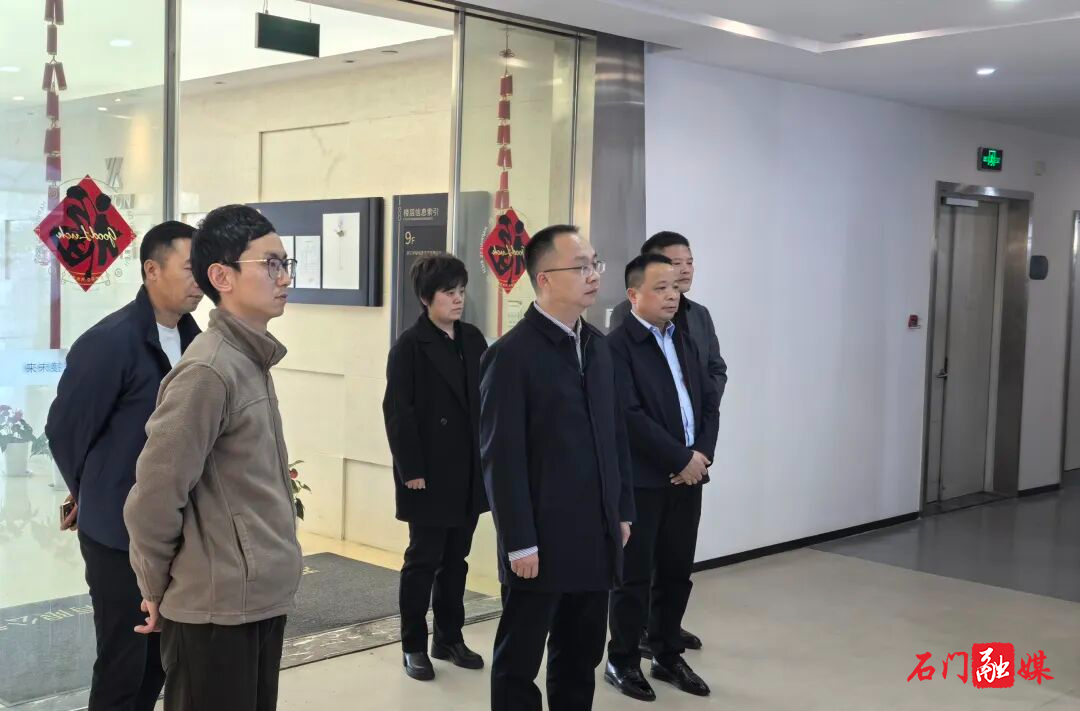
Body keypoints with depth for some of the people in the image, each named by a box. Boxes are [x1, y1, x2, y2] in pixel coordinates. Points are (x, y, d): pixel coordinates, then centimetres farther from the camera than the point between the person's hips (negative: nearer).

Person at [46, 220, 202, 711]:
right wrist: (91, 494, 5)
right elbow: (64, 429, -10)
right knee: (122, 663, 4)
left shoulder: (192, 338, 3)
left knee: (160, 657, 17)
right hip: (120, 531, -6)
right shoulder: (110, 341, -18)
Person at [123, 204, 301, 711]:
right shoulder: (210, 370, -19)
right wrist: (156, 589, -6)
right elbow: (155, 494, -19)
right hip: (217, 607, -8)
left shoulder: (251, 359, 9)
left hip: (262, 596, 8)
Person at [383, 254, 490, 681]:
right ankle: (414, 645, 16)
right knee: (423, 560, 4)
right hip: (430, 475, -5)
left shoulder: (473, 339, 8)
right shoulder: (409, 346, -8)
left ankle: (449, 638, 25)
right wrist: (411, 471, -15)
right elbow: (397, 412, -11)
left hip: (470, 474, 5)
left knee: (456, 559, 13)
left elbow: (486, 402, 10)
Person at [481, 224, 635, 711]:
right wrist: (519, 542, -15)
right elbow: (502, 457, -14)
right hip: (541, 543, -7)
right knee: (519, 661, 8)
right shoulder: (512, 354, -12)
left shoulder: (598, 346, 10)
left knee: (582, 656, 17)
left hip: (596, 538, 7)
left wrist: (622, 511, 12)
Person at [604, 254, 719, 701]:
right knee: (635, 575, 4)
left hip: (688, 477, 7)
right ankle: (622, 662, 18)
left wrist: (703, 454, -3)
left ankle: (668, 655, 27)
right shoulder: (617, 346, -11)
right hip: (642, 480, -7)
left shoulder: (684, 341, 14)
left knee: (677, 572, 13)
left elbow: (709, 400, 12)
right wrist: (682, 458, -15)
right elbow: (630, 416, -18)